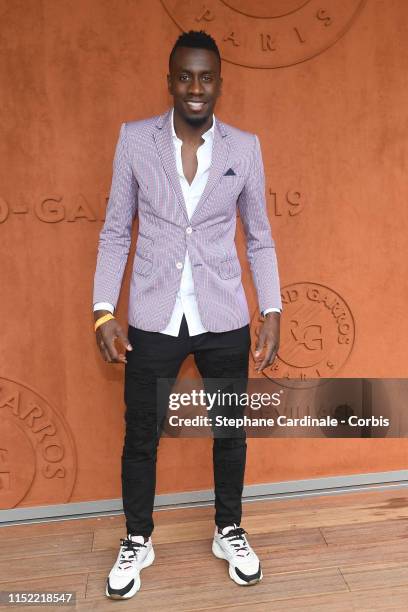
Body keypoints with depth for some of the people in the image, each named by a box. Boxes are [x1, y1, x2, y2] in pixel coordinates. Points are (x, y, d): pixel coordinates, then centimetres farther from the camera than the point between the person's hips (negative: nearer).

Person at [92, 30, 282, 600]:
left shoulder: (245, 146, 1)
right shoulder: (135, 139, -1)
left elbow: (260, 238, 6)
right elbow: (115, 232, 2)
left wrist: (272, 312, -1)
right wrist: (104, 310, -5)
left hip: (225, 319, 1)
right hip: (153, 319, 0)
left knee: (231, 430, 15)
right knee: (140, 436, 12)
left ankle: (230, 531, 40)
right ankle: (137, 541, 37)